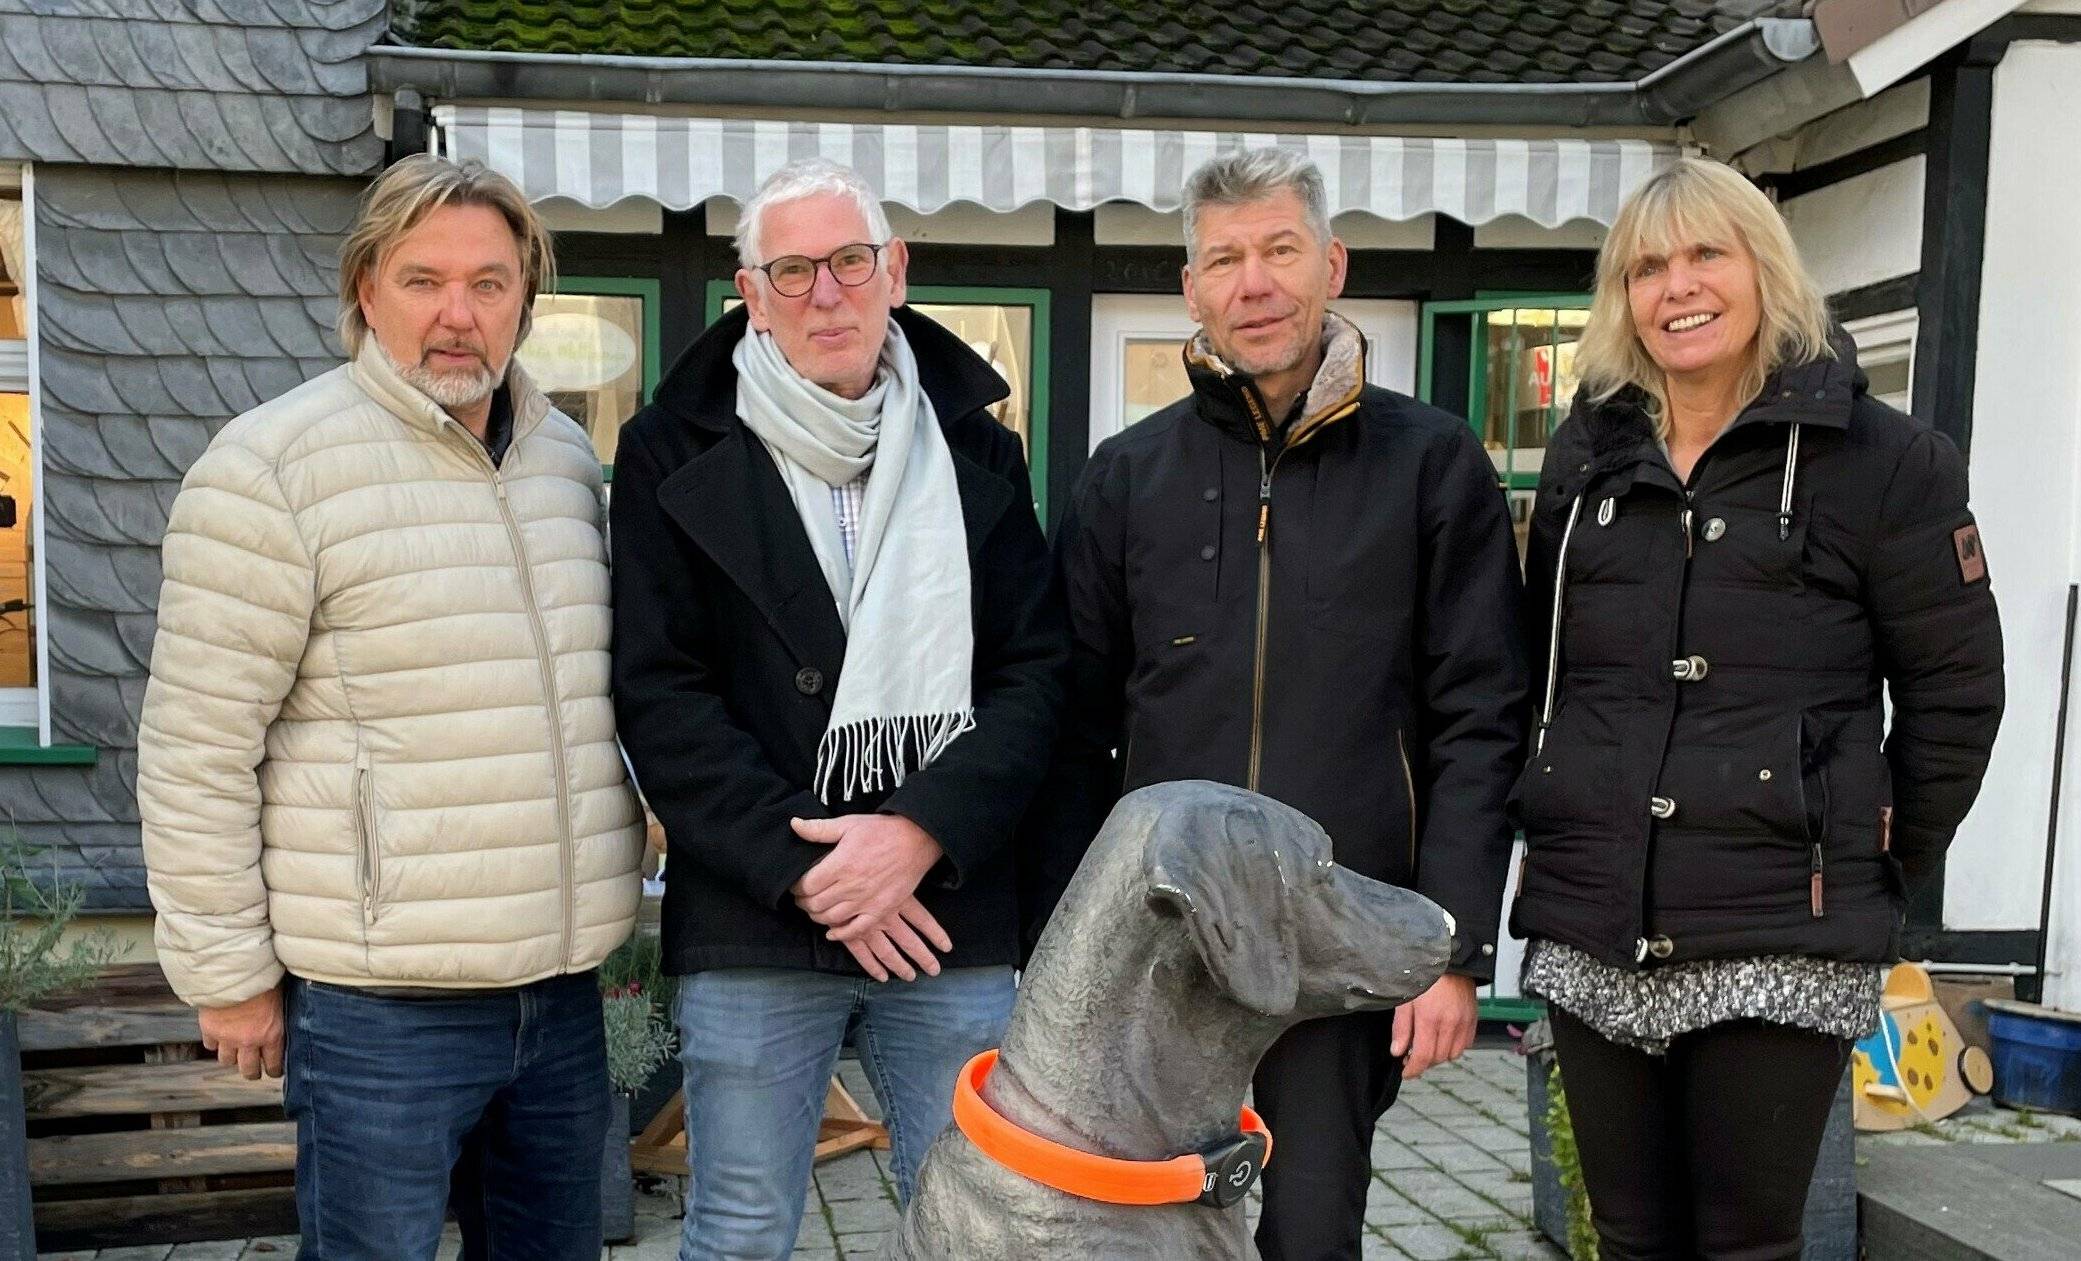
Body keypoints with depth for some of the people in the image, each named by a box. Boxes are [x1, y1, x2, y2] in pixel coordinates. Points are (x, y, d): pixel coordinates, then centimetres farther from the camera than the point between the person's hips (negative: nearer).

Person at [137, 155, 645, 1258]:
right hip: (382, 1001, -6)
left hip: (564, 980, 6)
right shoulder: (274, 469, -11)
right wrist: (229, 976, -7)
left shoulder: (568, 456, 8)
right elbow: (193, 751, -10)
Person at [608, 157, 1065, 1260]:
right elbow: (659, 696, -4)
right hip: (755, 924, -1)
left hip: (954, 913, 2)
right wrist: (805, 870, -12)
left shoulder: (977, 449, 9)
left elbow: (1037, 671, 3)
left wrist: (922, 831, -12)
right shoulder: (676, 454, 2)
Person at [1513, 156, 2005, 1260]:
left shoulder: (1884, 461, -2)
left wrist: (1882, 873, 2)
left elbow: (1956, 692, 1)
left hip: (1780, 943, -4)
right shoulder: (1588, 452, 10)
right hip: (1592, 934, 4)